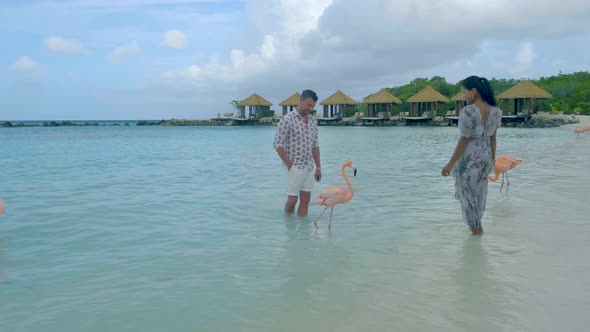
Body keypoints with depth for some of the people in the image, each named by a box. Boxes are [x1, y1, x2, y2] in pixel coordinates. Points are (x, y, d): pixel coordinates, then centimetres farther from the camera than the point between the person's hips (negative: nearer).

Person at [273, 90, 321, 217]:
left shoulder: (312, 120, 10)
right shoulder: (287, 119, -10)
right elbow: (278, 144, -12)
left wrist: (318, 167, 11)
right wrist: (289, 165, -13)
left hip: (309, 167, 6)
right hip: (295, 167, -6)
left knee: (305, 201, 7)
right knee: (292, 200, 2)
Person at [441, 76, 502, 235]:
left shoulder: (467, 112, -24)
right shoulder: (495, 111, -2)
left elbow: (464, 140, -21)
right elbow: (493, 137, 6)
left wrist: (451, 164, -15)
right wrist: (492, 157, 19)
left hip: (468, 158, -7)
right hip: (485, 157, 7)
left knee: (468, 193, 13)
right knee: (479, 192, 22)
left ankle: (475, 228, 25)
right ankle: (478, 226, 36)